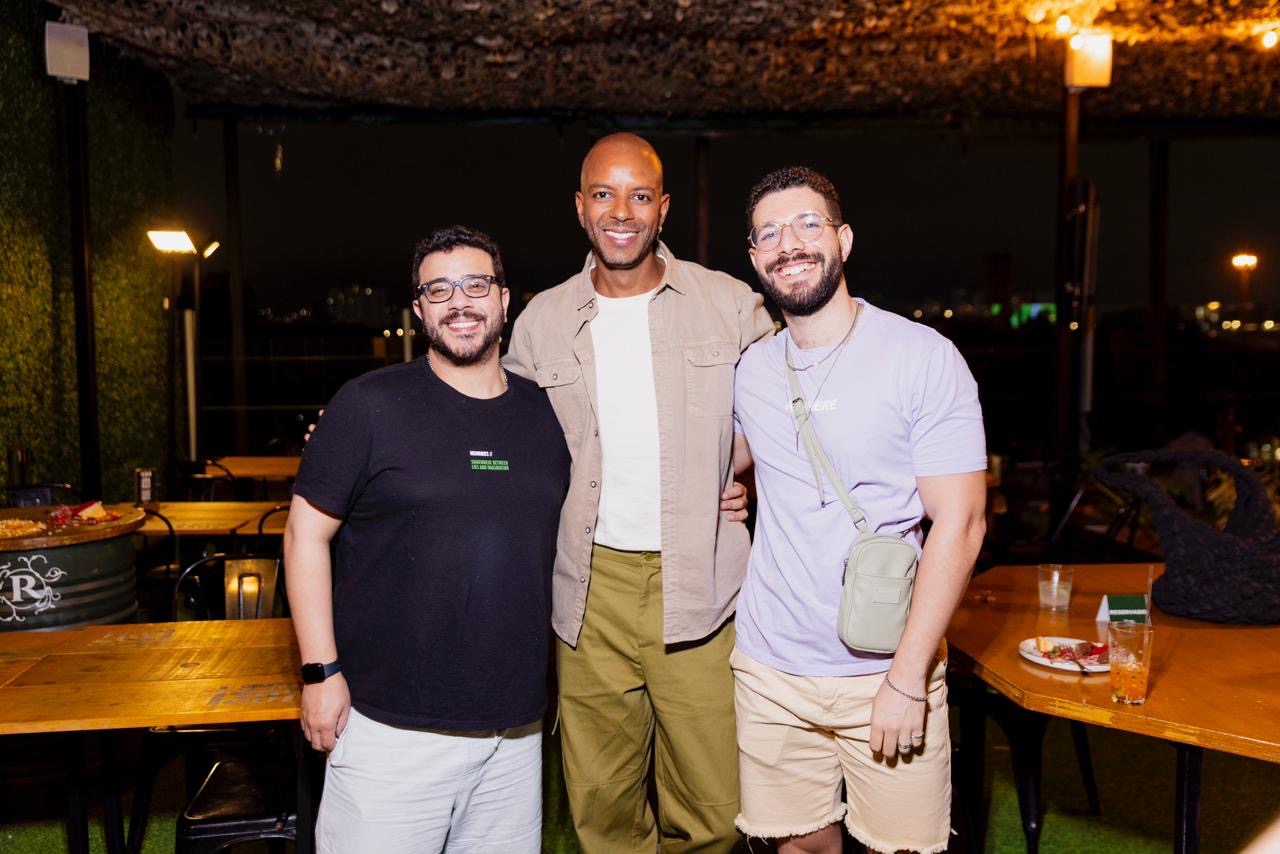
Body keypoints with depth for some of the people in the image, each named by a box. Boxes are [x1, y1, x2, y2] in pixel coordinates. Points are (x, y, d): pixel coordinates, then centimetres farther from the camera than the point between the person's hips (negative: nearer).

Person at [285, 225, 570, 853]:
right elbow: (306, 533, -5)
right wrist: (321, 671, -8)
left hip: (517, 725, 4)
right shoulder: (369, 405, -6)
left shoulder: (544, 413, 7)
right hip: (393, 726, -4)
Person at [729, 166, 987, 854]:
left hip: (888, 671, -3)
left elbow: (959, 523, -12)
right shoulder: (750, 369, 3)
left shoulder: (925, 358, -9)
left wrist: (908, 676, -16)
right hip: (770, 669, 3)